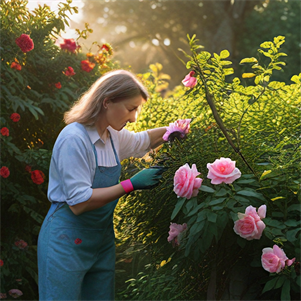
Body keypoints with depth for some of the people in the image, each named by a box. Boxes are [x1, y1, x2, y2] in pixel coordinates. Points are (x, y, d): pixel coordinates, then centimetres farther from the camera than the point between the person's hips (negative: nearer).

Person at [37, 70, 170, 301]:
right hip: (67, 241, -8)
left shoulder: (113, 135, 5)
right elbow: (78, 202, -24)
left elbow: (142, 141, 28)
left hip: (102, 238, 8)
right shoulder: (74, 139, -20)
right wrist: (131, 185, -22)